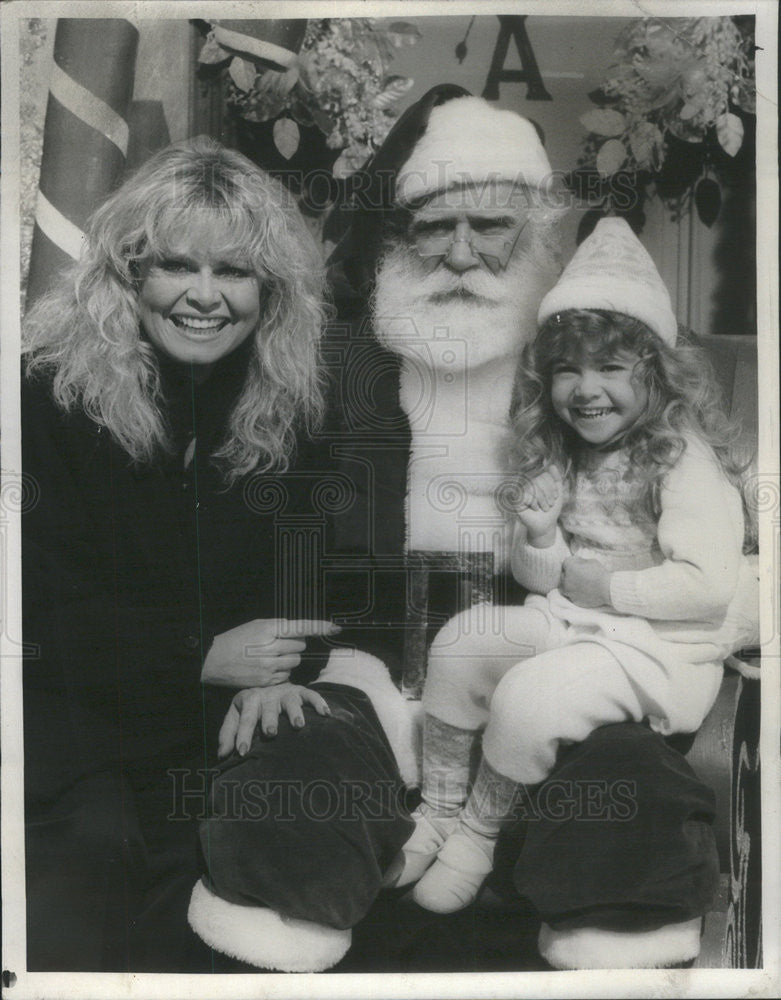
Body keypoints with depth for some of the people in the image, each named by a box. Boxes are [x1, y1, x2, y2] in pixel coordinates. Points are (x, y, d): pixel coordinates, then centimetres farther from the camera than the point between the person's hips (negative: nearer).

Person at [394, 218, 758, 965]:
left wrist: (603, 584, -18)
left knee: (529, 699, -26)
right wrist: (537, 538, -15)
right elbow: (537, 578, 7)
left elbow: (707, 586, -24)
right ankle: (437, 812, 3)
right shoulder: (562, 457, 5)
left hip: (665, 646, -7)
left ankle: (477, 835, 2)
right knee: (460, 643, -10)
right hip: (573, 619, 7)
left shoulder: (686, 459, -17)